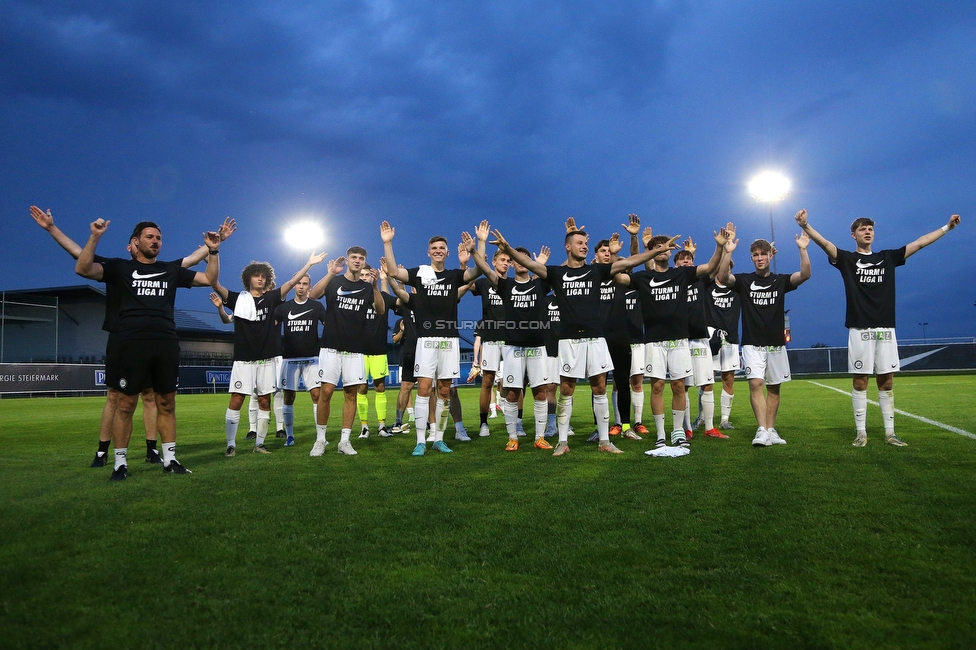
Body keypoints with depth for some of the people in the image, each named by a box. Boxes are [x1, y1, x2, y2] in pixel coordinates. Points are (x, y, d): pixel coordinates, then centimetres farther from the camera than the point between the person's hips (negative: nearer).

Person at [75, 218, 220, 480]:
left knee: (167, 403, 6)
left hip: (167, 344, 3)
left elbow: (209, 278, 17)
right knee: (126, 403, -2)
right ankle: (120, 463, 8)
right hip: (131, 344, -3)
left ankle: (169, 459, 13)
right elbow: (83, 269, -5)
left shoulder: (171, 270, 17)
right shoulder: (120, 267, 9)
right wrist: (95, 237, -14)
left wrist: (213, 251, 6)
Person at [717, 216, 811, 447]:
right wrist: (728, 252, -31)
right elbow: (722, 278, -19)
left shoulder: (780, 280, 6)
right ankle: (762, 431, -19)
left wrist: (803, 249, -24)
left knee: (774, 388, 7)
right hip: (752, 343, -2)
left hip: (776, 343, 3)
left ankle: (771, 431, 15)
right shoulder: (743, 280, 1)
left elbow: (805, 274, -11)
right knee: (755, 384, -16)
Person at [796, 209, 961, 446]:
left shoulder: (888, 257, 15)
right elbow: (824, 243, -11)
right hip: (859, 329, -3)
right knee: (860, 382, -1)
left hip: (886, 328, 3)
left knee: (886, 382, 6)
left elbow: (920, 242, 19)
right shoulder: (846, 259, 4)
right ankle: (861, 433, 4)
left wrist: (947, 227, 16)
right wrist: (805, 225, -27)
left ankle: (889, 433, 11)